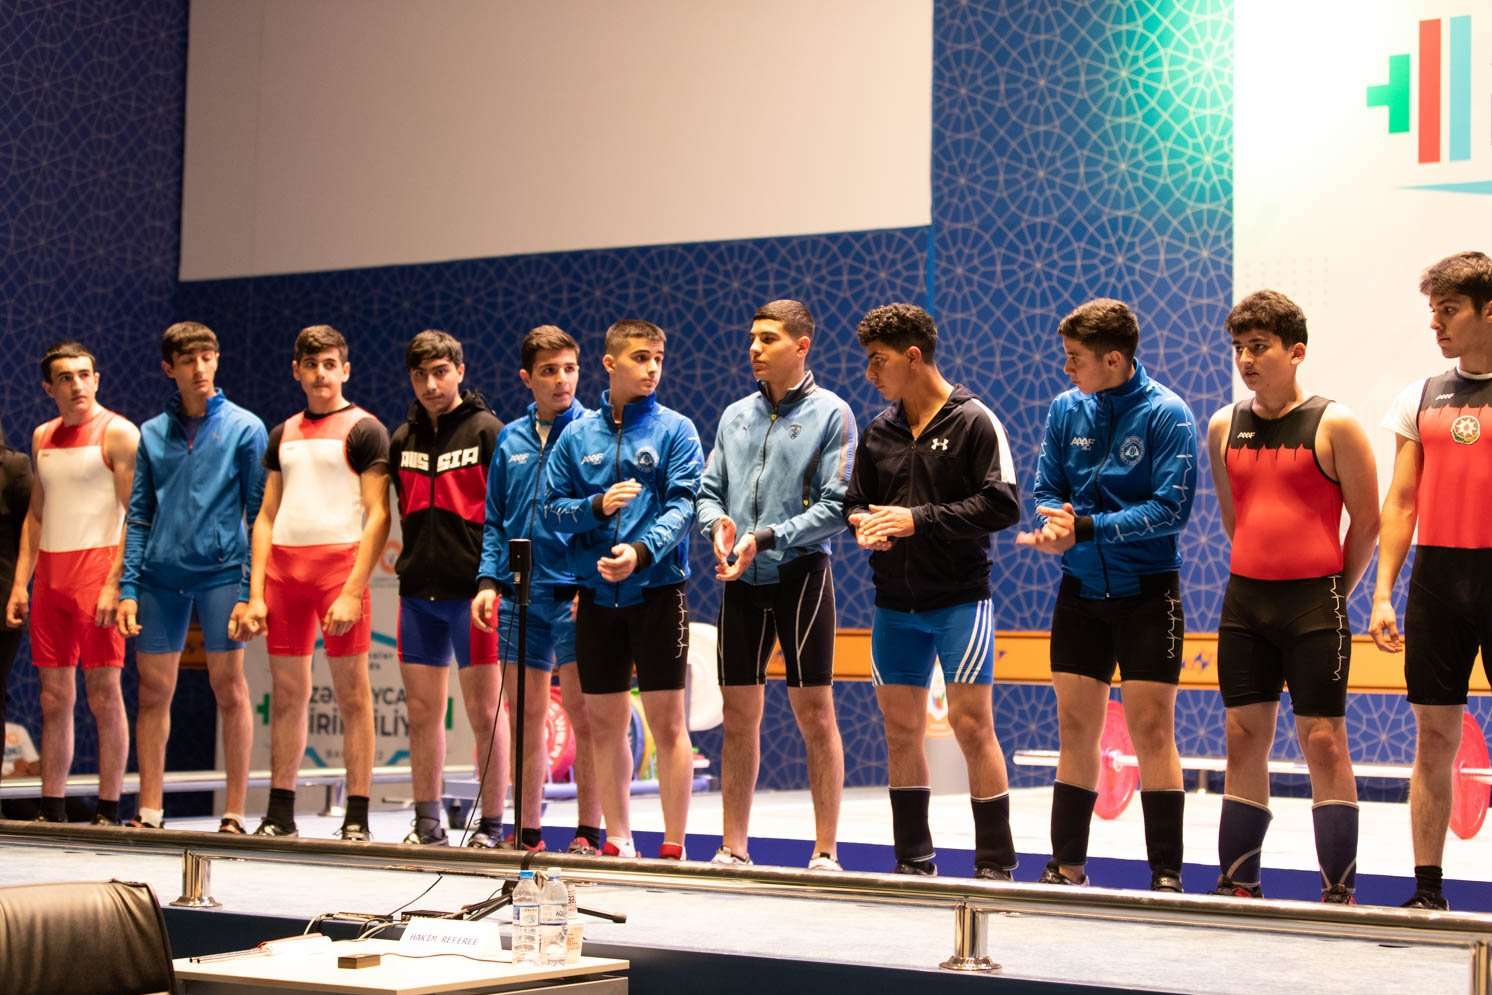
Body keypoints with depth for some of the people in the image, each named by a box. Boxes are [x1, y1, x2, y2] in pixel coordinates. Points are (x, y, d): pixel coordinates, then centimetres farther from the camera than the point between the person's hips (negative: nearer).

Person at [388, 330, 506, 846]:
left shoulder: (488, 431, -3)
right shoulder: (403, 439, 14)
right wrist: (407, 563, 12)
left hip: (472, 590, -6)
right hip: (418, 590, 6)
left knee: (484, 712, -1)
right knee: (422, 712, 9)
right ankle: (426, 824, 17)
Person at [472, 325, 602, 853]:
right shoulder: (510, 439, 12)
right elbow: (494, 520, 16)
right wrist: (488, 580, 4)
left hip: (574, 591, -5)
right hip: (519, 595, 5)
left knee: (582, 712, -4)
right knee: (524, 714, 9)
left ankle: (588, 833, 2)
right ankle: (526, 831, 16)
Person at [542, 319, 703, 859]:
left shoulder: (675, 430, 0)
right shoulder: (577, 435, 9)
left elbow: (682, 507, -9)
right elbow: (552, 510, 8)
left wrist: (641, 551, -25)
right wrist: (598, 505, -11)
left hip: (656, 591, -3)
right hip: (596, 596, 3)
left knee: (667, 722, -3)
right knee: (604, 724, 8)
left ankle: (673, 847, 1)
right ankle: (617, 841, 17)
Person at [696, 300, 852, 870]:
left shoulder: (830, 413, -3)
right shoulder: (736, 416, 13)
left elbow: (836, 506, -10)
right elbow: (708, 491, 14)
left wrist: (767, 538, -18)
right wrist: (717, 524, -9)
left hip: (801, 573, -5)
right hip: (741, 582, 5)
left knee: (814, 714, -2)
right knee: (739, 717, 7)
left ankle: (825, 853, 4)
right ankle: (733, 849, 15)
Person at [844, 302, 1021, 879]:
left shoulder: (974, 421, -5)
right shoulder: (879, 432, 11)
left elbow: (1002, 505, -12)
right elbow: (855, 501, 17)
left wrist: (920, 519, -17)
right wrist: (863, 523, -7)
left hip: (959, 598, -5)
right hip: (895, 603, 6)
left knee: (971, 725, -7)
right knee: (901, 728, 7)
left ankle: (996, 864, 1)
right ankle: (914, 862, 16)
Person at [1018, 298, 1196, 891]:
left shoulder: (1166, 414, -11)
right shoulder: (1065, 410, 5)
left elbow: (1172, 508, -16)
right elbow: (1047, 490, 7)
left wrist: (1088, 527, -22)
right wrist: (1057, 528, -16)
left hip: (1146, 593, -5)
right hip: (1080, 592, 5)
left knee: (1151, 732, -3)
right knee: (1076, 731, 8)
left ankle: (1166, 875, 3)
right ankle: (1067, 867, 16)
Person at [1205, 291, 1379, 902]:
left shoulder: (1333, 425, -6)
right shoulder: (1223, 427, 8)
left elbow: (1366, 519, -2)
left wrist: (1335, 593, 1)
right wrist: (1258, 578, 15)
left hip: (1313, 603, -5)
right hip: (1244, 601, 5)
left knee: (1323, 741, -4)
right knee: (1243, 740, 7)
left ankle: (1339, 892, 2)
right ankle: (1238, 886, 14)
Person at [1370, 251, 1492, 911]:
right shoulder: (1421, 398, 12)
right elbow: (1400, 503, 12)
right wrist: (1383, 593, 5)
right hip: (1436, 576, 4)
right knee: (1435, 735, 6)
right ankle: (1427, 891, 12)